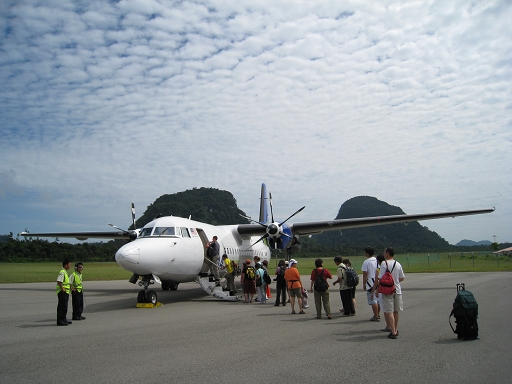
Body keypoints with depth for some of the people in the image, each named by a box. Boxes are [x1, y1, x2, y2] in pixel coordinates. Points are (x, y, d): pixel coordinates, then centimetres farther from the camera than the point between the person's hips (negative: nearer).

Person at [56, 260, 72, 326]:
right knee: (62, 306, -7)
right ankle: (59, 321, -3)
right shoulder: (62, 272, -16)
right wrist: (62, 288, -22)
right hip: (62, 292, -10)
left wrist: (69, 288, 20)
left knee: (64, 306, 16)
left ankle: (64, 319, 26)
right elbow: (59, 281, -28)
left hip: (66, 292, 10)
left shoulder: (65, 272, 16)